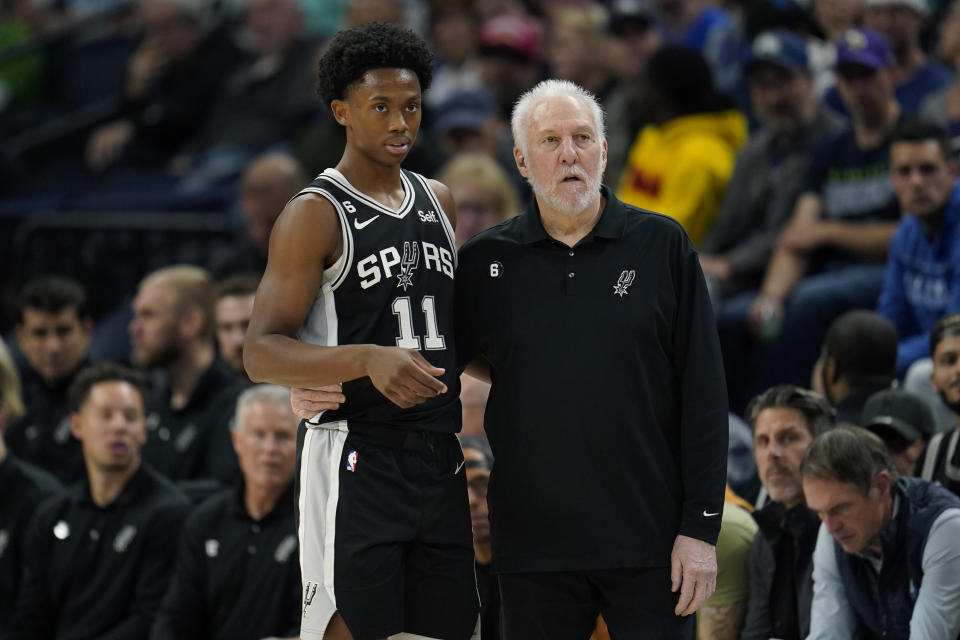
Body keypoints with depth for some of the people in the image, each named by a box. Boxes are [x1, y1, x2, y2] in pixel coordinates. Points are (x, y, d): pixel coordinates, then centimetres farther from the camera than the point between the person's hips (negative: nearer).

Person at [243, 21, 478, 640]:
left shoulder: (438, 201, 14)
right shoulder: (316, 214, -8)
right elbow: (262, 353, -15)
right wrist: (369, 360, -29)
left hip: (441, 462, 7)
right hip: (357, 461, -7)